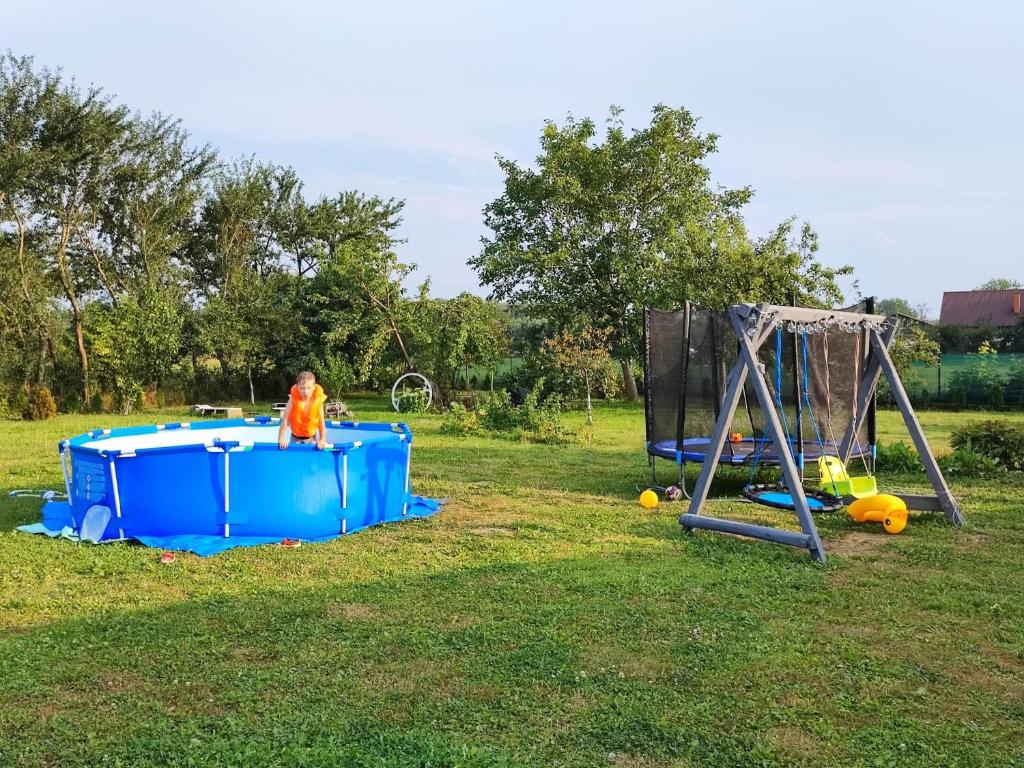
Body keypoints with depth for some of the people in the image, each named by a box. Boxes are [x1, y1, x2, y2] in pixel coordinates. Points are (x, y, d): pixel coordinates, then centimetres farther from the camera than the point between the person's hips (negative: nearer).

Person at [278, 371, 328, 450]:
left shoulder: (317, 401, -17)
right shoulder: (293, 400, -18)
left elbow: (321, 422, -11)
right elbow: (285, 420, -17)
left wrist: (322, 440, -18)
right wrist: (281, 439, -22)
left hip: (312, 438, 0)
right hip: (295, 438, 0)